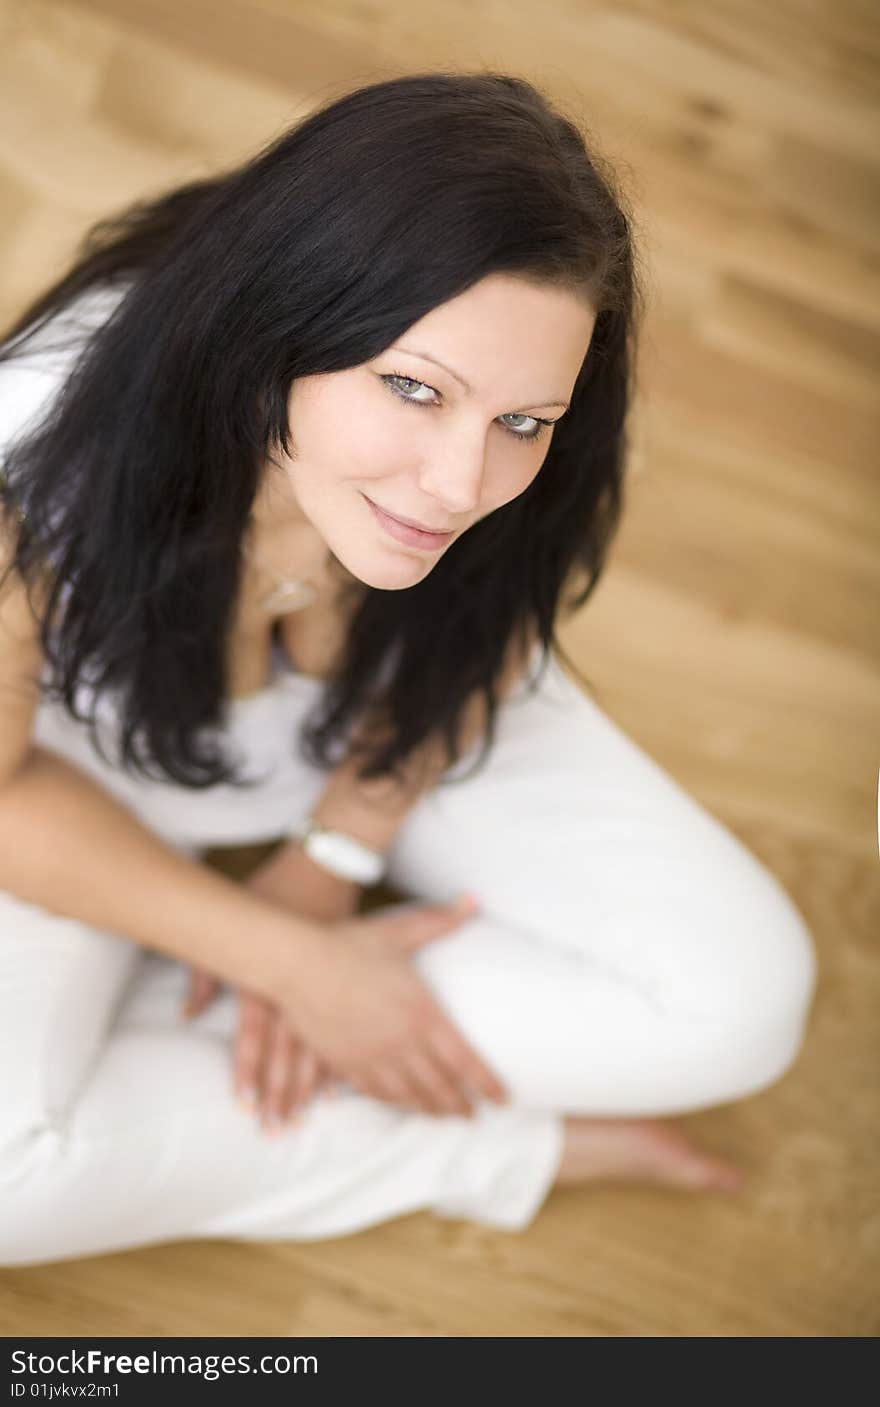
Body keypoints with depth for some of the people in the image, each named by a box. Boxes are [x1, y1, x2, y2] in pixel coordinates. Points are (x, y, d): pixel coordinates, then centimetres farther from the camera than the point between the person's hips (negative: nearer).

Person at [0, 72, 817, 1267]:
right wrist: (294, 959, -19)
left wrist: (332, 861, -11)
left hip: (385, 736, 3)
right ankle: (509, 1150, -8)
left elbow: (482, 638, -4)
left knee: (744, 1000, -12)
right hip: (97, 770, -2)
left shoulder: (523, 494, -28)